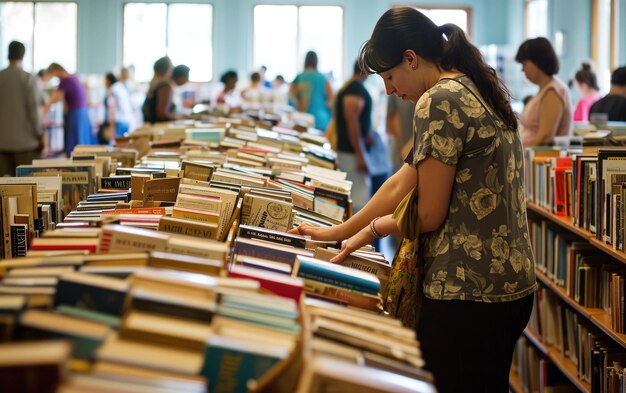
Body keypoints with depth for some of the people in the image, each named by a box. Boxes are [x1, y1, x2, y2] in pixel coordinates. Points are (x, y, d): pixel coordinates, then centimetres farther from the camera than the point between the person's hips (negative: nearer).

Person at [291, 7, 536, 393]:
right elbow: (402, 184, 14)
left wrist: (373, 228, 5)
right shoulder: (480, 93, 12)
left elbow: (429, 215, -14)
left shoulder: (439, 101, -16)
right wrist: (339, 231, 16)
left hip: (466, 293, -9)